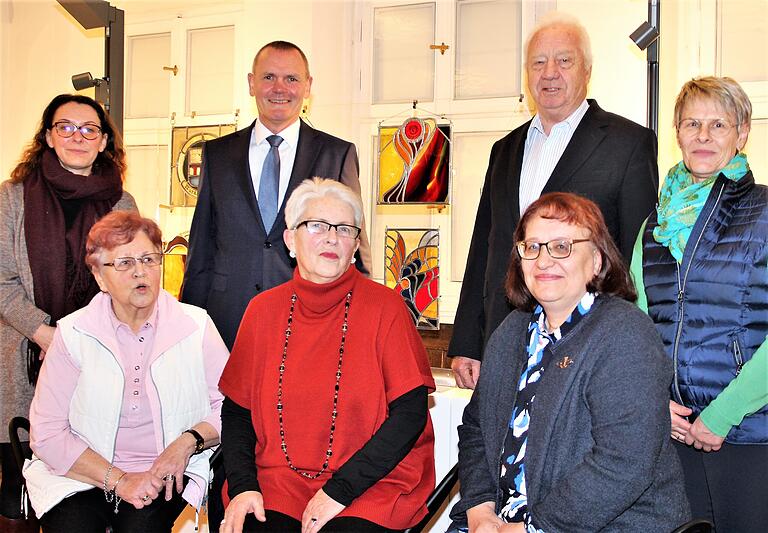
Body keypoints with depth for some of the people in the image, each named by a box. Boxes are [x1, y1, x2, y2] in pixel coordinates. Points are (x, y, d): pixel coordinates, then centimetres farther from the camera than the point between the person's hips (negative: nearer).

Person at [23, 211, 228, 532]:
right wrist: (118, 480, -13)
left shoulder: (196, 326, 1)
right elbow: (47, 433, -4)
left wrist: (188, 442, -14)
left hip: (165, 476, -1)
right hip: (83, 476, 1)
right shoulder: (72, 334, 0)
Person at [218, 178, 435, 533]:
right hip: (276, 485, 3)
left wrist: (339, 490, -13)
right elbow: (236, 410, 10)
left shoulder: (384, 307, -3)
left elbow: (410, 412, -7)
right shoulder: (263, 309, 6)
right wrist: (243, 486, -6)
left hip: (369, 489, -2)